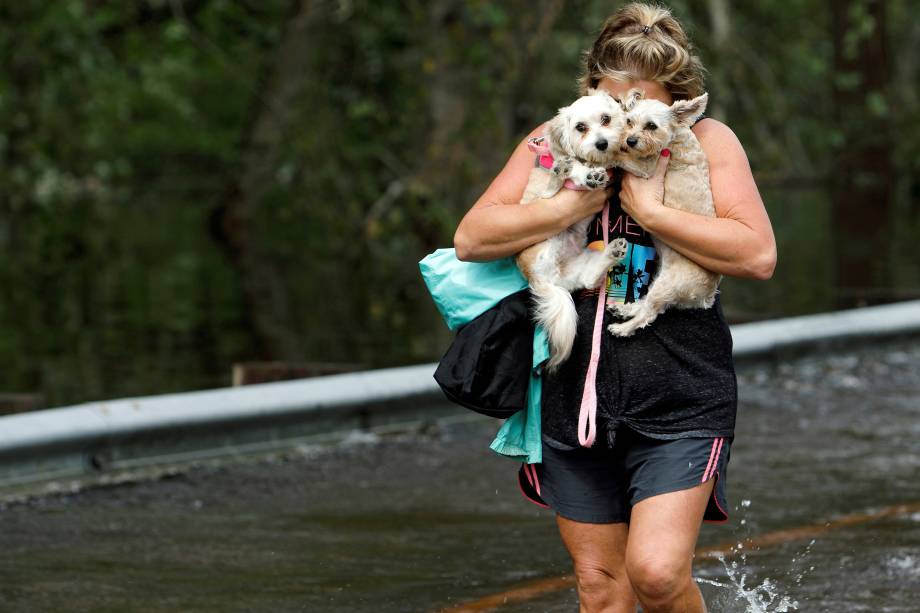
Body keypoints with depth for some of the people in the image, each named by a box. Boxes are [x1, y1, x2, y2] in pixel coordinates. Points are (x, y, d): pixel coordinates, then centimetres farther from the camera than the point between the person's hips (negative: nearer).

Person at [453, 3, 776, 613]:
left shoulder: (707, 142, -2)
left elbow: (758, 255, -14)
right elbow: (471, 239, -4)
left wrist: (650, 209, -17)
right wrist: (573, 206, -16)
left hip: (680, 396, -3)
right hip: (575, 393, 3)